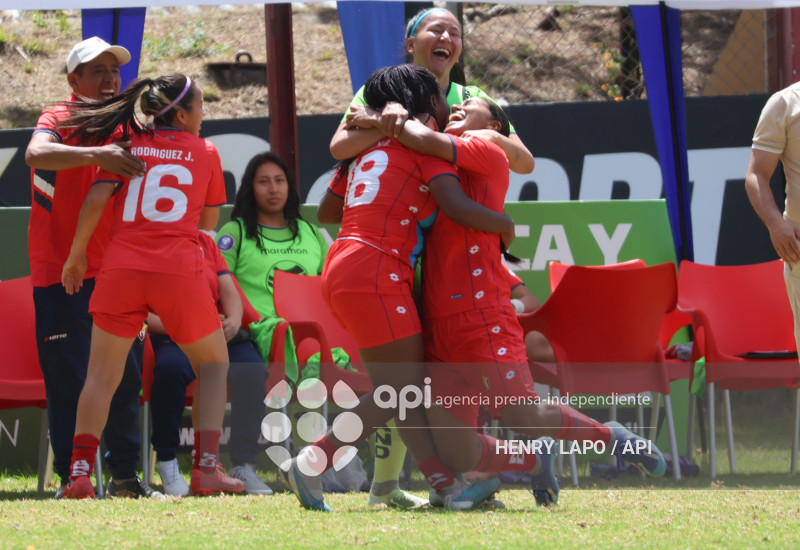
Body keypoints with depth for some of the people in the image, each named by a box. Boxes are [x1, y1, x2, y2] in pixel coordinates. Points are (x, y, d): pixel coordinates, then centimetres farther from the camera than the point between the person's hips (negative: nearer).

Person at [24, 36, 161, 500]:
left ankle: (125, 474, 11)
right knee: (69, 378, -5)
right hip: (61, 270, -6)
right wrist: (95, 154, -45)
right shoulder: (60, 120, -8)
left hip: (114, 271, 6)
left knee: (126, 375, 4)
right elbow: (36, 154, -32)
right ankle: (70, 477, 1)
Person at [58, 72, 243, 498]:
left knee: (101, 375, 8)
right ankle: (206, 469, 4)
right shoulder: (205, 152, 11)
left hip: (121, 270, 1)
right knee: (212, 364, 17)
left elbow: (96, 199, 0)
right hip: (179, 271, -1)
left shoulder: (127, 146, 12)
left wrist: (76, 255, 9)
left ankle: (80, 472, -6)